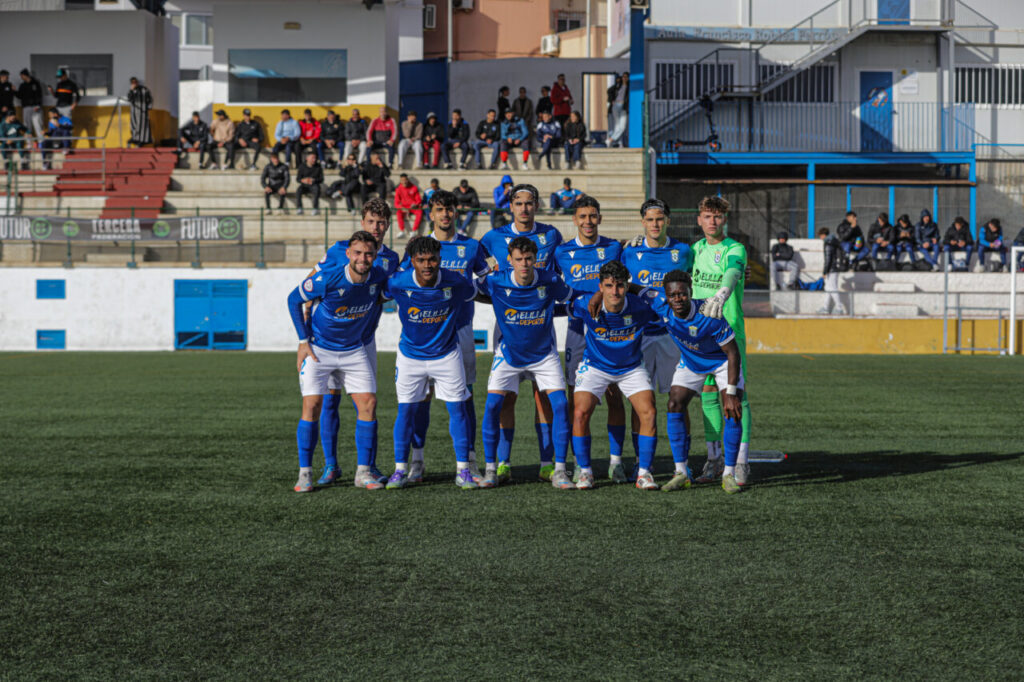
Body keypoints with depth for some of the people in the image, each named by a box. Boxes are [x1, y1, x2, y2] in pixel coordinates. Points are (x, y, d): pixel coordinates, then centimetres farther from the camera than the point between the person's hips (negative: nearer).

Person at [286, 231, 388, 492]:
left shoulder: (379, 278, -11)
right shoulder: (326, 279, -23)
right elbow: (293, 299, -8)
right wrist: (303, 340, -9)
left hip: (355, 350, 4)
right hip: (318, 349, -4)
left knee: (368, 403, -5)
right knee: (312, 406, -12)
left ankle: (363, 472, 4)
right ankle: (305, 473, -1)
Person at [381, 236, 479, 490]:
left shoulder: (455, 283, -18)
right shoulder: (398, 283, -20)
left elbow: (477, 292, 4)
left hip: (446, 354, 0)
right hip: (410, 355, 0)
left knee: (457, 408, -1)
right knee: (406, 410, 1)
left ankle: (462, 470, 7)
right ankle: (400, 470, 12)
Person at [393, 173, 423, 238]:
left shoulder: (414, 188, 0)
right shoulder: (398, 189, -1)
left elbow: (419, 200, 2)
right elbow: (396, 203, -3)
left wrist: (415, 205, -21)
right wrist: (403, 208, -23)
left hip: (414, 207, 0)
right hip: (404, 208, 0)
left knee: (420, 212, -33)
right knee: (398, 212, -33)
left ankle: (414, 231, -33)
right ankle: (402, 232, -34)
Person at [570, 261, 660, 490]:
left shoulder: (640, 307, -23)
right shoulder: (586, 305, -24)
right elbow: (567, 307, -1)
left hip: (632, 367, 1)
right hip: (595, 366, 0)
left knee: (648, 413, -16)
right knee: (580, 413, -17)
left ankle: (644, 473, -3)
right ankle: (585, 471, 0)